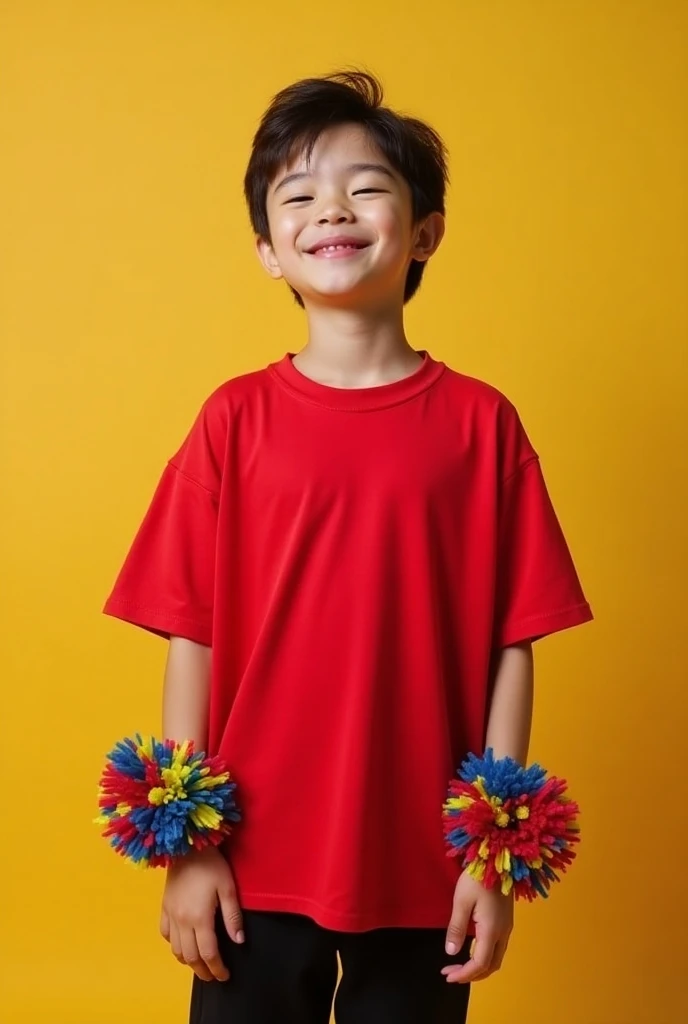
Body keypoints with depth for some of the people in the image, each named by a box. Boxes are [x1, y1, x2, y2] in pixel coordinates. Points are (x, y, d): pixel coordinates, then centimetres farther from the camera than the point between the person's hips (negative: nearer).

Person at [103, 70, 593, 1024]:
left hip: (424, 868, 0)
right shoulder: (237, 419, -2)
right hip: (258, 862, 0)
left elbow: (510, 644, -2)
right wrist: (185, 842, -3)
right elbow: (192, 637, -2)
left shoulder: (480, 422, -3)